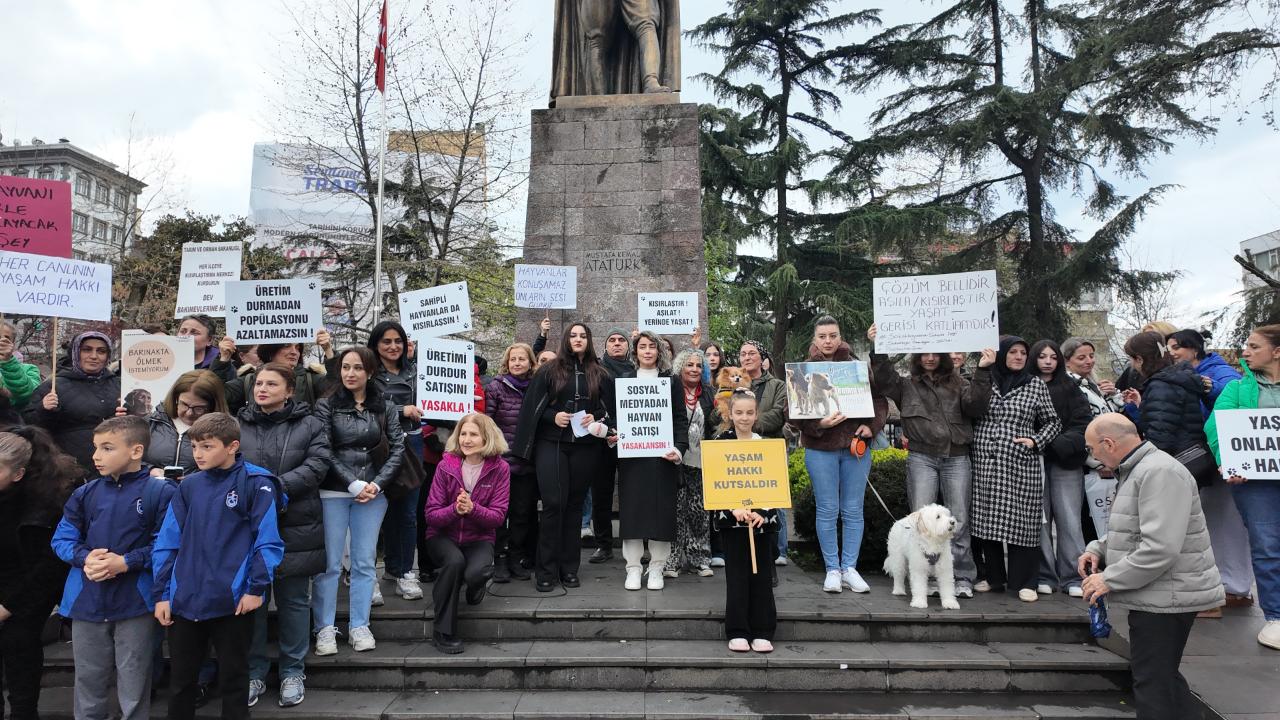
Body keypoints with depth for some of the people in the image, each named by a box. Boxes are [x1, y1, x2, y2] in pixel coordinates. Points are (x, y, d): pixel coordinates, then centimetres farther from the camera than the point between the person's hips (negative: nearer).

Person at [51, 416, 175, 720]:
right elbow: (62, 538, 7)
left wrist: (126, 562, -21)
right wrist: (85, 558, -12)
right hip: (87, 601, 4)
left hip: (135, 603, -4)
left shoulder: (160, 492, -10)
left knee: (133, 684, 9)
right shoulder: (85, 493, 4)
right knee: (88, 681, 17)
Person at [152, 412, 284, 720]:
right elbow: (167, 542, 7)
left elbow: (267, 540, -10)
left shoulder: (256, 483, -9)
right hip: (184, 601, 4)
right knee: (181, 679, 18)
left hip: (233, 601, -4)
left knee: (233, 679, 11)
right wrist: (161, 593, 3)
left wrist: (256, 588, -13)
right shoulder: (188, 486, 5)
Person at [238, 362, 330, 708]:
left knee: (294, 600, 8)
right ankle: (254, 672, 26)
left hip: (295, 526, -2)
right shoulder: (239, 425, 8)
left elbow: (316, 466, -10)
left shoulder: (311, 426, 1)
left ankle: (292, 672, 23)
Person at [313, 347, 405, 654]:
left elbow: (397, 448, 2)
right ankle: (325, 628, 15)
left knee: (365, 562, 7)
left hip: (373, 492, 2)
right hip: (333, 493, -2)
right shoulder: (327, 406, -1)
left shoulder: (386, 407, 5)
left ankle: (360, 626, 18)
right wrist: (354, 485, -12)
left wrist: (377, 484, -9)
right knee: (330, 562, 3)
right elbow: (325, 453, -6)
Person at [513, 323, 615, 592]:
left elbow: (610, 410, 11)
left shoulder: (600, 375, 10)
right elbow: (532, 406, 4)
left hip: (585, 446, 2)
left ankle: (569, 568, 15)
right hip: (551, 443, -2)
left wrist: (596, 419, -7)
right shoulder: (549, 371, 6)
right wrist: (553, 416, -12)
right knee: (553, 502, -10)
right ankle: (546, 570, -1)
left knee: (574, 504, 7)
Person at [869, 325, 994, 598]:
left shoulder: (958, 383, 12)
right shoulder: (907, 385, 11)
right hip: (922, 459, 0)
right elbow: (885, 380, -5)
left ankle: (962, 578, 12)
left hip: (957, 459, 1)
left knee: (958, 520, 4)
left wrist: (982, 372, -11)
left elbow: (976, 407, -2)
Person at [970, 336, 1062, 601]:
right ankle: (991, 577, 18)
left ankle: (1024, 582, 12)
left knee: (1021, 521, 0)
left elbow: (1053, 422, 11)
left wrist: (1035, 441, -2)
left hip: (1021, 463, -1)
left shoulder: (1036, 385, 9)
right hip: (985, 462, 1)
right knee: (986, 519, 5)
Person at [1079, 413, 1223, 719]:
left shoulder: (1159, 473, -21)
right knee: (1163, 677, 22)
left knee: (1153, 686, -2)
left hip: (1166, 599, -11)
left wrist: (1109, 579, -21)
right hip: (1157, 598, 11)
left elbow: (1160, 548, -28)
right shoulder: (1136, 471, 13)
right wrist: (1098, 550, 7)